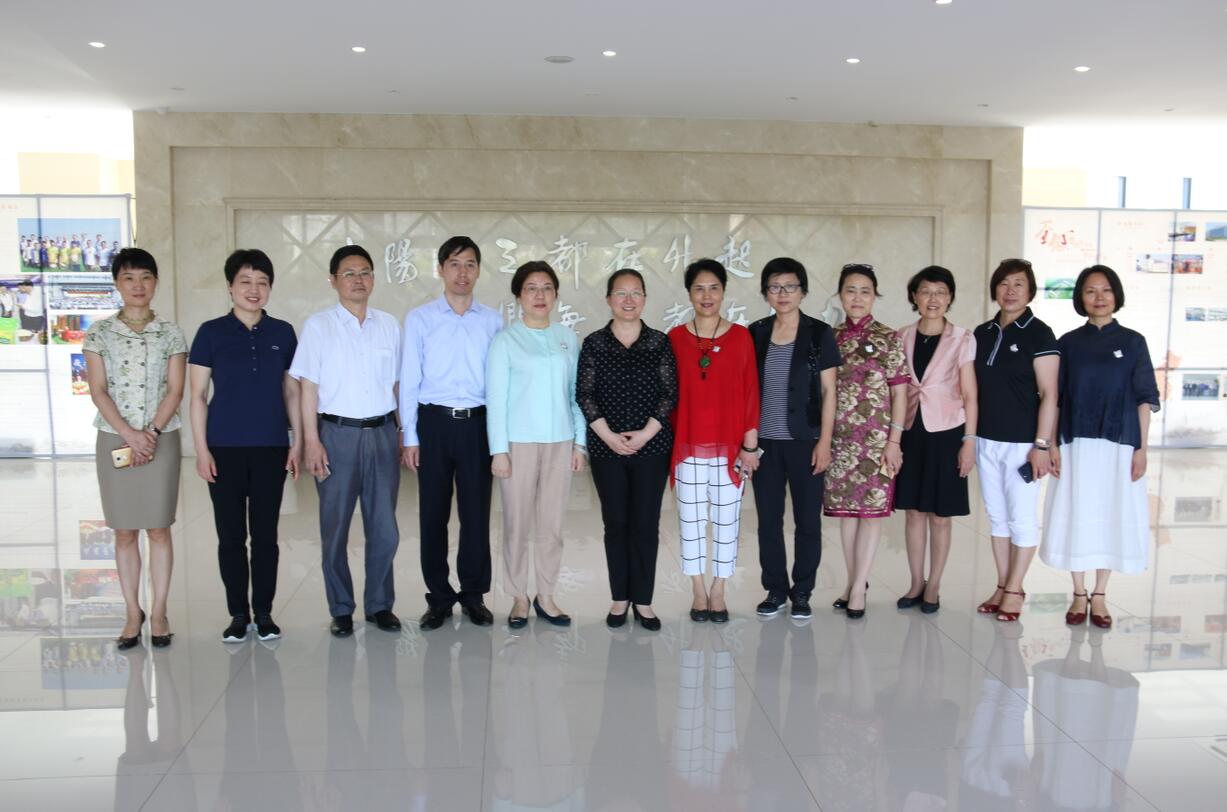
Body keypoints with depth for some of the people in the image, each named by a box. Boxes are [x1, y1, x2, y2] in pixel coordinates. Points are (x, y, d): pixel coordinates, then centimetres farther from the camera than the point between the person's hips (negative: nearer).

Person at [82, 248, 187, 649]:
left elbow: (175, 390, -1)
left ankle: (158, 612, 11)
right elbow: (98, 390, -2)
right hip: (115, 439, 1)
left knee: (158, 528, 2)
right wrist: (129, 434, -12)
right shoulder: (99, 332, 3)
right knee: (124, 531, 6)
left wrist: (151, 432, -13)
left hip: (161, 439, -1)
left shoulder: (170, 333, 3)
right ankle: (132, 613, 15)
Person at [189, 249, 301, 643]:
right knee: (231, 536, 6)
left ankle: (264, 613, 19)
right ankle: (238, 614, 19)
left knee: (265, 534, 7)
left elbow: (291, 392, 9)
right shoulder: (211, 332, 0)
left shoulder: (282, 333, 5)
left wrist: (298, 441, 4)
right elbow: (198, 395, 0)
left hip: (272, 448, 1)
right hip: (225, 448, -1)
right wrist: (201, 449, -5)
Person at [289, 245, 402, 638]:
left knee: (384, 528, 6)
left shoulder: (389, 325, 8)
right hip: (337, 433, -2)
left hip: (382, 432, 3)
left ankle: (379, 604, 22)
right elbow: (308, 387, -2)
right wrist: (311, 440, -8)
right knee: (335, 529, 6)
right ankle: (341, 609, 19)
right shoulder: (318, 326, 0)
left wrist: (404, 434, 7)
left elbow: (396, 384, 11)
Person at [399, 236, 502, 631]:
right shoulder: (420, 318, 2)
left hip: (477, 422, 1)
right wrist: (410, 437, -1)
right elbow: (409, 380, 2)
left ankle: (474, 594, 20)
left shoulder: (492, 320, 5)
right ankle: (439, 596, 19)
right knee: (433, 513, 6)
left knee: (476, 511, 5)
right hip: (434, 422, 0)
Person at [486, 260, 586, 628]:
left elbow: (575, 393, 9)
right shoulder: (506, 340, -2)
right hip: (519, 442, -3)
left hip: (560, 442, 3)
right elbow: (496, 398, -4)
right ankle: (519, 598, 17)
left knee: (552, 523, 7)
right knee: (517, 523, 3)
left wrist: (579, 442, 6)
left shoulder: (568, 338, 7)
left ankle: (546, 596, 20)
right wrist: (498, 450, -8)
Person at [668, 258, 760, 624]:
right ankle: (698, 592, 22)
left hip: (730, 446, 0)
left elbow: (750, 392, 0)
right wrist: (667, 442, 0)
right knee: (691, 520, 8)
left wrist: (750, 444, -4)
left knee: (727, 520, 7)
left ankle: (718, 592, 21)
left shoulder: (741, 336, 0)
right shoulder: (675, 338, 1)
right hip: (688, 446, 0)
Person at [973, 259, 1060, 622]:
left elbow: (1049, 395, -10)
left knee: (1021, 517, 3)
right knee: (997, 517, 12)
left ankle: (1014, 591, 14)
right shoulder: (983, 333, 9)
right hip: (986, 441, 6)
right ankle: (1002, 586, 22)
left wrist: (1042, 445, -15)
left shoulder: (1038, 334, -7)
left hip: (1021, 442, -5)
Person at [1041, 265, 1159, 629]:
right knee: (1076, 516, 3)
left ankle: (1099, 596, 17)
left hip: (1118, 444, 0)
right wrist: (1051, 443, -2)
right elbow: (1054, 397, 5)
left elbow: (1145, 398, 3)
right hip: (1076, 444, 0)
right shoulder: (1068, 343, 4)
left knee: (1111, 517, 5)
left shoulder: (1133, 342, 3)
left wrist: (1141, 448, -3)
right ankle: (1079, 595, 16)